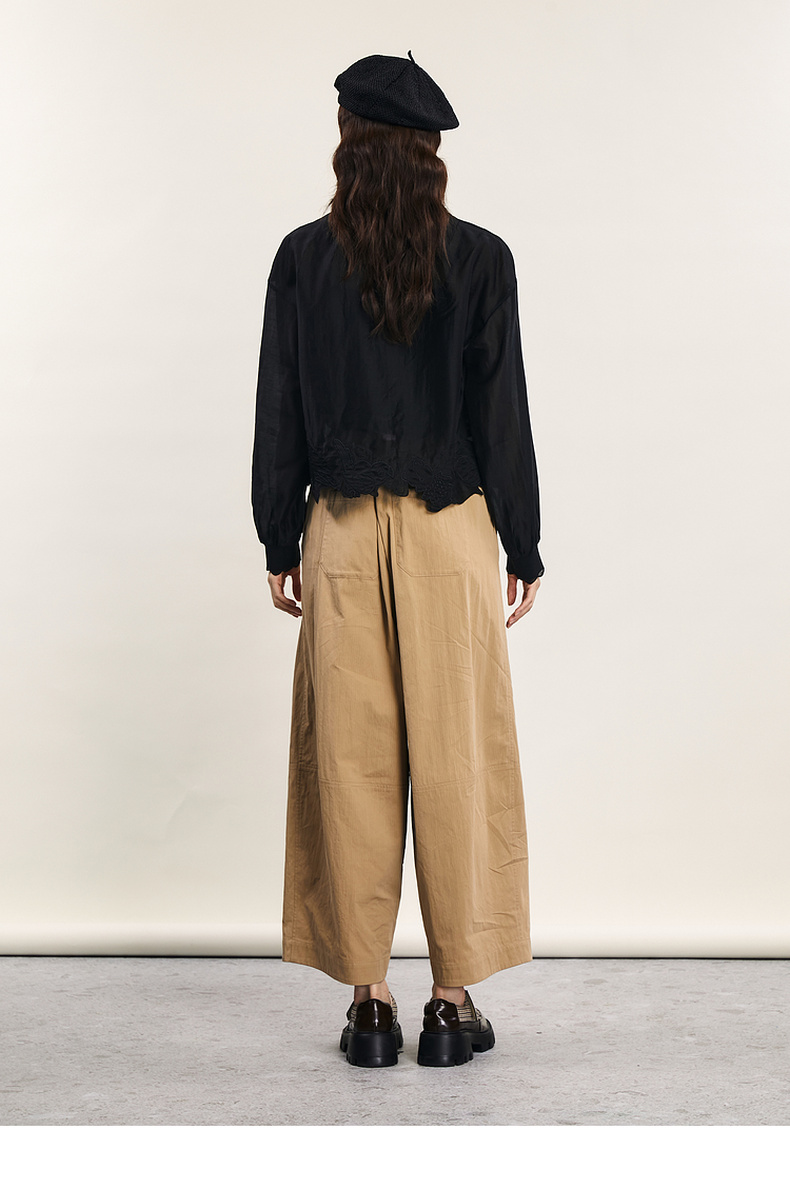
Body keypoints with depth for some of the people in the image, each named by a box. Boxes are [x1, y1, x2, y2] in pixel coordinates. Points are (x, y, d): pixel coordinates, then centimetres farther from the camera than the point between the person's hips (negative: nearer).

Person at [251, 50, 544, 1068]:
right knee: (454, 760, 5)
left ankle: (369, 1001, 13)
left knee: (353, 763, 6)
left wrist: (280, 544, 10)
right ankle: (454, 1001, 12)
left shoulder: (304, 257, 1)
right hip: (450, 533, 0)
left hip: (342, 534, 1)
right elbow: (502, 411, -1)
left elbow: (278, 409, 3)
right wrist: (523, 548, 6)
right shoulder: (481, 259, -2)